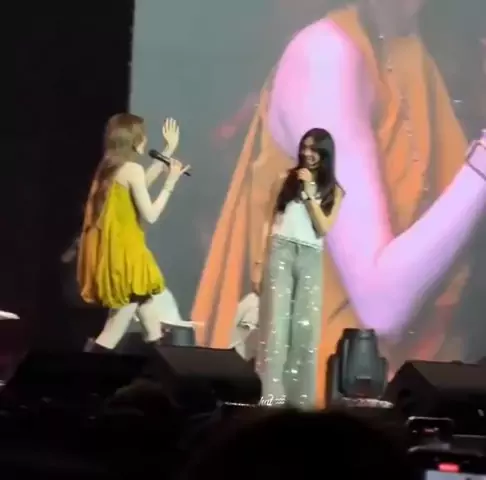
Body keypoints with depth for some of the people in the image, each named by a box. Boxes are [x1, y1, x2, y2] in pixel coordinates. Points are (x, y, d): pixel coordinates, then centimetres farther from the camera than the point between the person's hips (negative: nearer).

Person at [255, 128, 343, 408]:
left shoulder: (334, 191, 10)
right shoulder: (287, 180, 8)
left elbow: (324, 229, -3)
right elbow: (269, 223, 8)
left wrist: (310, 193, -7)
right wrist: (260, 263, 2)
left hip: (311, 259, 2)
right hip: (280, 252, -1)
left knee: (306, 327, -2)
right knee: (276, 322, -7)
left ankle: (300, 397, 3)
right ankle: (269, 395, -8)